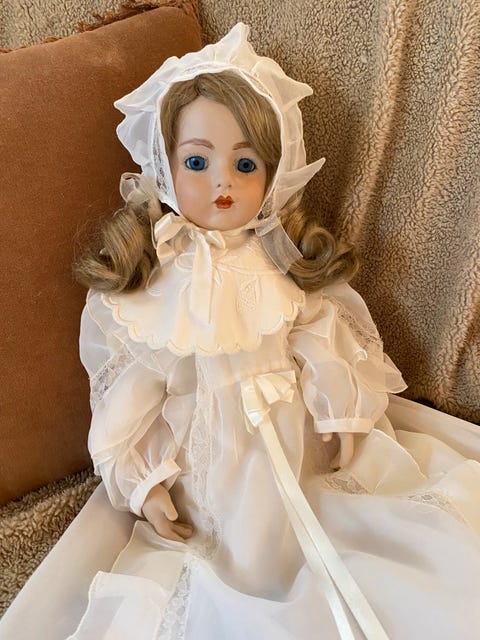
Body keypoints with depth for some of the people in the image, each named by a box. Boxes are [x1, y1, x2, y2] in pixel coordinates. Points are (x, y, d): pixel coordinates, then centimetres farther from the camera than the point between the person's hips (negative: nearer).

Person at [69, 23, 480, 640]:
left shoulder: (287, 260, -3)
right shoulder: (144, 275, -7)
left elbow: (333, 355, 4)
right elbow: (128, 393, -2)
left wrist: (350, 434, 1)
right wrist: (143, 483, -3)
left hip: (303, 456, 2)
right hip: (206, 474, -1)